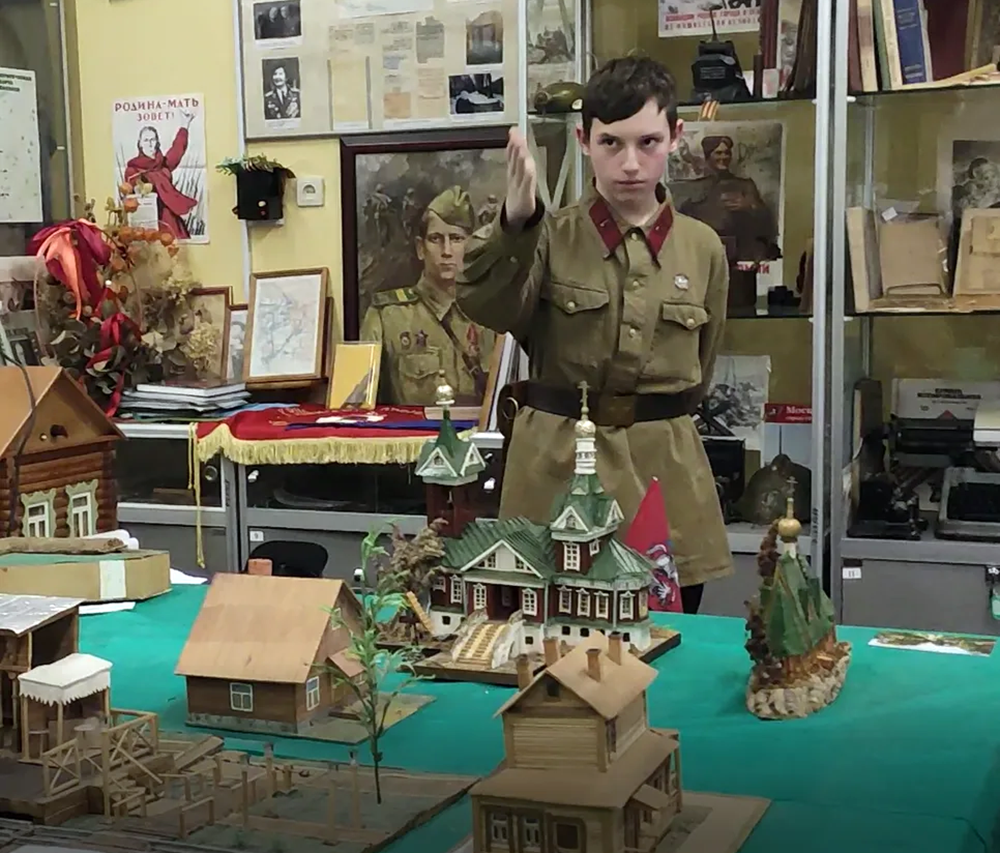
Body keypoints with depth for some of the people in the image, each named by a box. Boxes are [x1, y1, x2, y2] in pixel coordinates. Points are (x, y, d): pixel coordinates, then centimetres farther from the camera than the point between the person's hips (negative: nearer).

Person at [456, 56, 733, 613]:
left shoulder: (703, 248, 5)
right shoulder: (551, 238, -1)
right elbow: (490, 308, -21)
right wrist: (515, 221, -35)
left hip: (666, 468, 2)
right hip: (554, 464, -2)